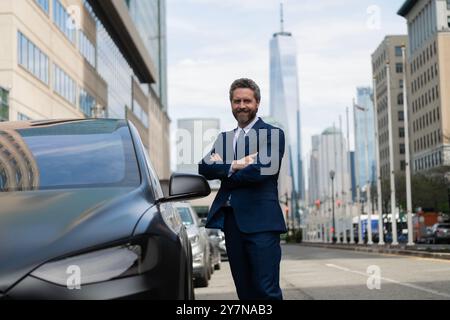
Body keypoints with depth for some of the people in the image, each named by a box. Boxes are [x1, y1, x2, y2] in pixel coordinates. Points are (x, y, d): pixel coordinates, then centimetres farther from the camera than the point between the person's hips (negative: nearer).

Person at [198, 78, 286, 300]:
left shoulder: (273, 134, 1)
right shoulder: (224, 137, 19)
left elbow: (261, 170, -14)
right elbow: (204, 168, 4)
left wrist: (222, 170, -2)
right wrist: (234, 165, -12)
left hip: (260, 222, -6)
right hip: (232, 221, 6)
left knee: (267, 290, -8)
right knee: (245, 291, 10)